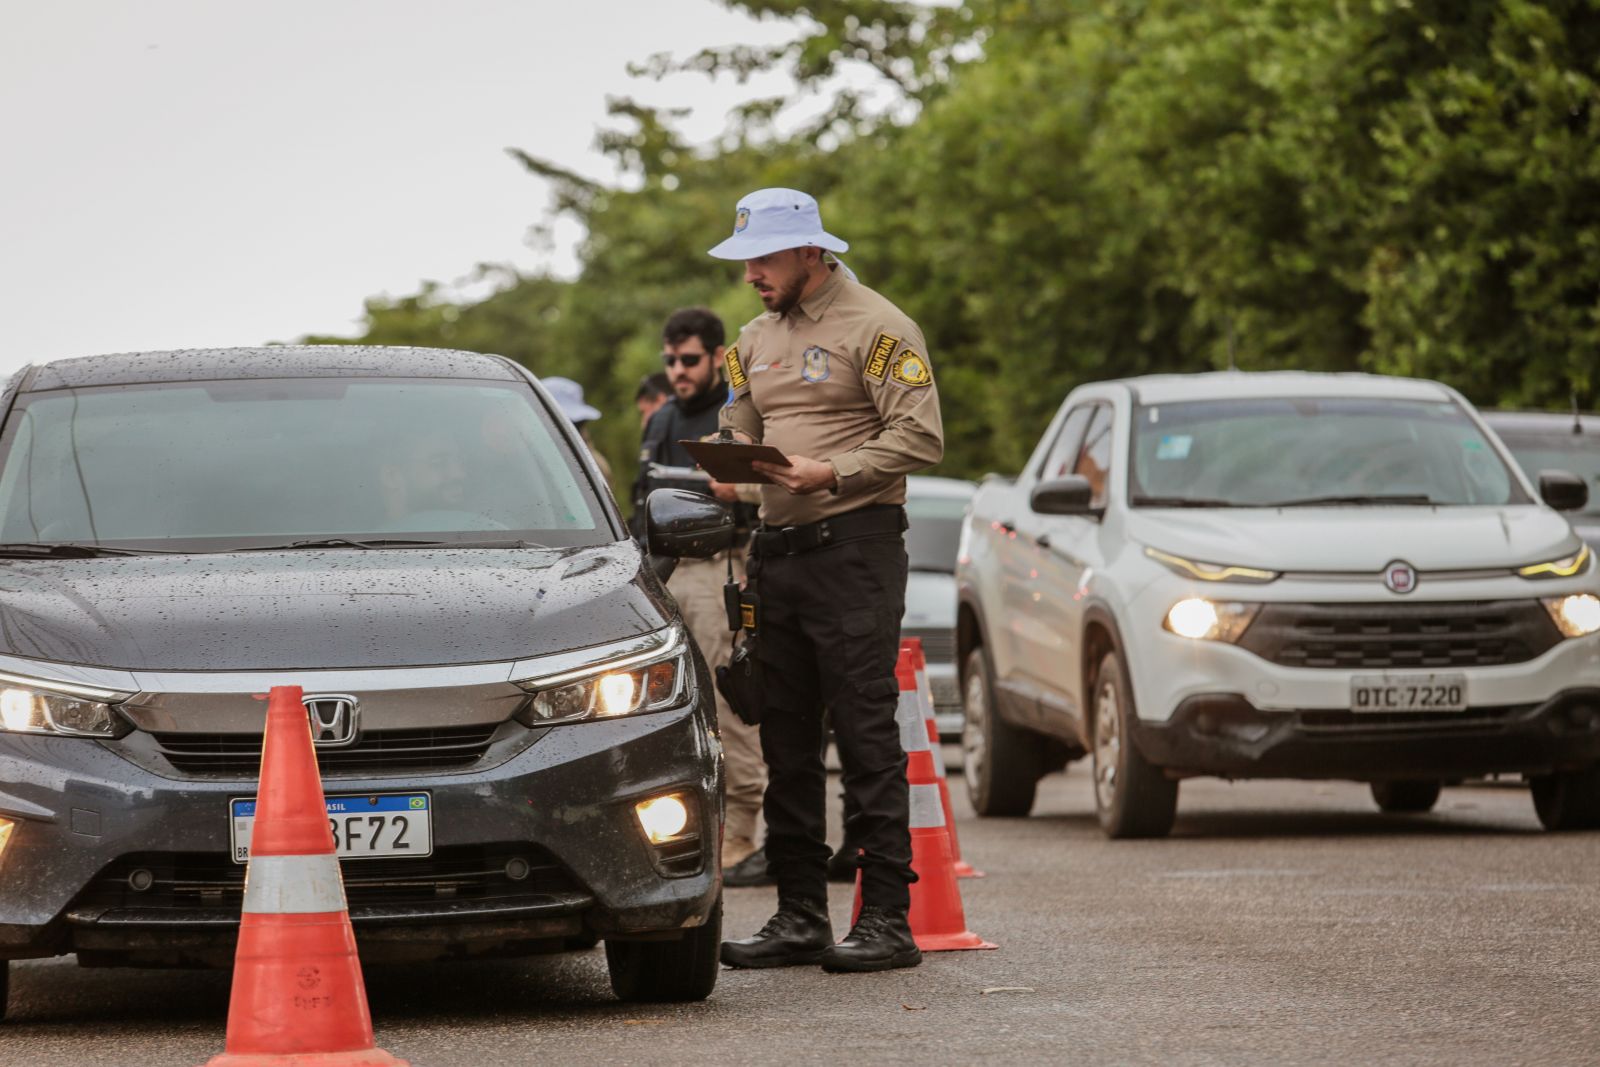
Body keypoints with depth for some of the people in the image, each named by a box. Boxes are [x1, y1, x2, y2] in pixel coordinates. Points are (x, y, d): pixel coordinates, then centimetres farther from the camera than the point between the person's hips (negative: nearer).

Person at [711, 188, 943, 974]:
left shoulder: (875, 328, -6)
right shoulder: (757, 340, 18)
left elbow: (920, 438, -12)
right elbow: (741, 428, 24)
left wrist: (831, 473, -21)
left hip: (853, 546, -8)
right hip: (777, 548, 8)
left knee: (866, 735, -10)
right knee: (786, 737, 8)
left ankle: (887, 917, -9)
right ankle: (800, 915, 14)